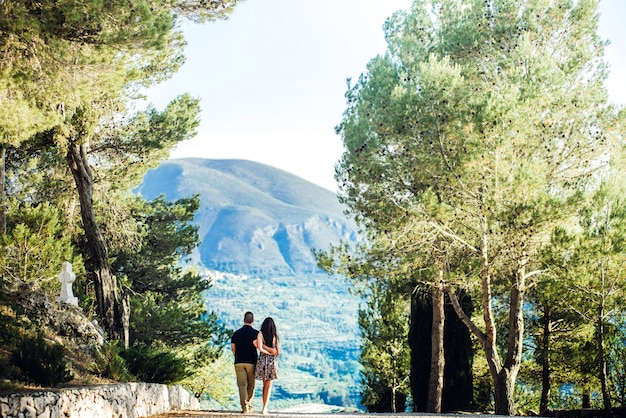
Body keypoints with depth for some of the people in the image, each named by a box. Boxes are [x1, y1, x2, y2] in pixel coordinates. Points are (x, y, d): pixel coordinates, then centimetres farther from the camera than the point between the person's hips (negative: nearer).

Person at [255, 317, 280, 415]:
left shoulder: (260, 334, -3)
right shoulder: (275, 336, 3)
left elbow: (260, 347, -13)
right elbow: (278, 352, 5)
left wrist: (269, 353, 0)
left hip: (263, 360, 0)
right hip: (273, 361, 0)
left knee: (265, 384, 15)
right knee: (269, 385, 2)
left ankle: (265, 407, 16)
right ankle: (264, 408, -8)